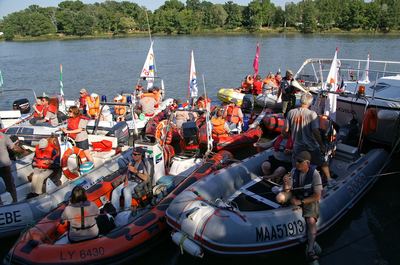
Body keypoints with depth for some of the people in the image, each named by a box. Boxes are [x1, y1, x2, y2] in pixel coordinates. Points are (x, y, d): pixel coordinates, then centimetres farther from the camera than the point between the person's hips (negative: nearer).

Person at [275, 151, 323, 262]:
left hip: (310, 199, -4)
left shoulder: (314, 174, -21)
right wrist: (286, 183, -32)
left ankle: (310, 249, -14)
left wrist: (301, 202, -22)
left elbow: (317, 196, -18)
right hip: (296, 196, 4)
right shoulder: (294, 171, -13)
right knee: (280, 197, -20)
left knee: (311, 220, -24)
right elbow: (287, 191, -10)